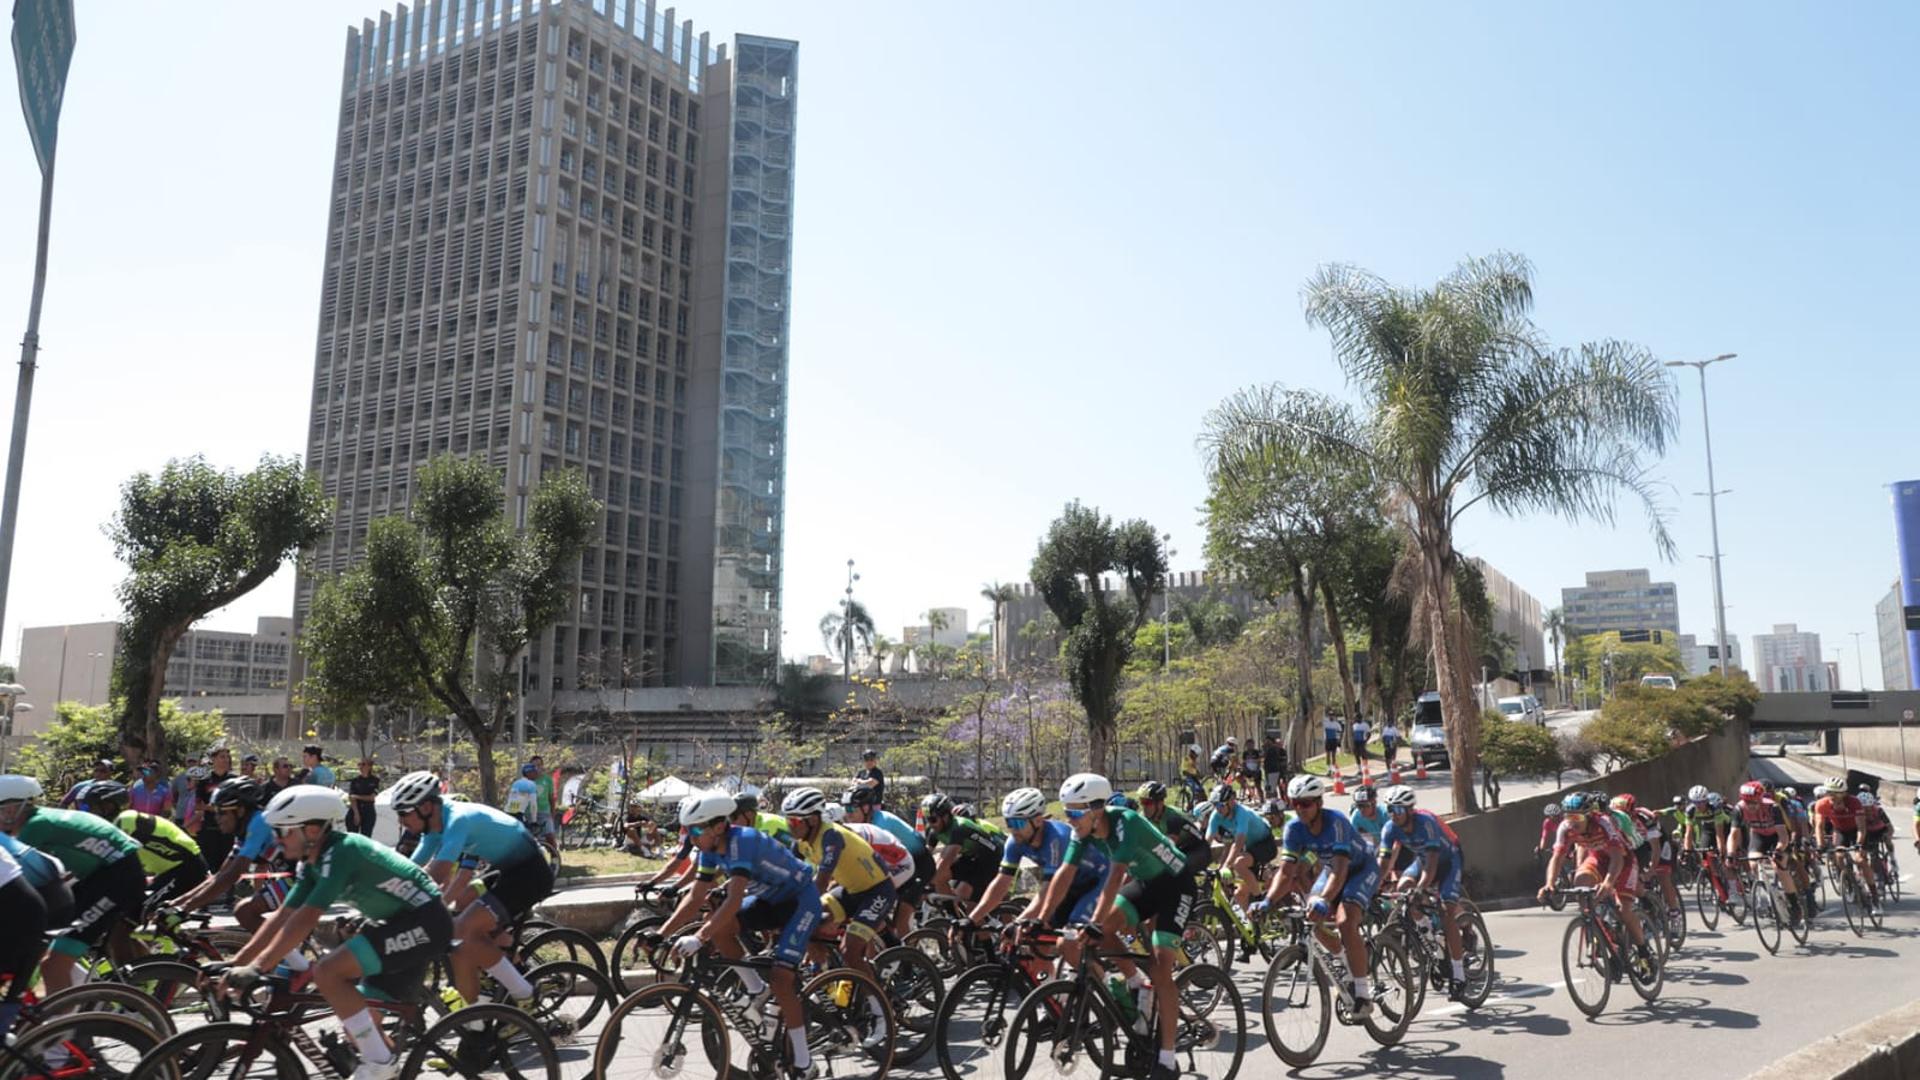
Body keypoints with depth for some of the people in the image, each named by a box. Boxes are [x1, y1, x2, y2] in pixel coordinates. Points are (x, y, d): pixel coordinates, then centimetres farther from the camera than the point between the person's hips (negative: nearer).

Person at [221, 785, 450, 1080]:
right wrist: (236, 963, 4)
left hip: (423, 922, -10)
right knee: (360, 1015, 12)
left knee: (327, 972, -19)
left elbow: (306, 918, -27)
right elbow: (283, 917, 10)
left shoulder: (341, 852, -20)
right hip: (399, 922, 10)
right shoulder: (314, 865, 9)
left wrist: (256, 967, -28)